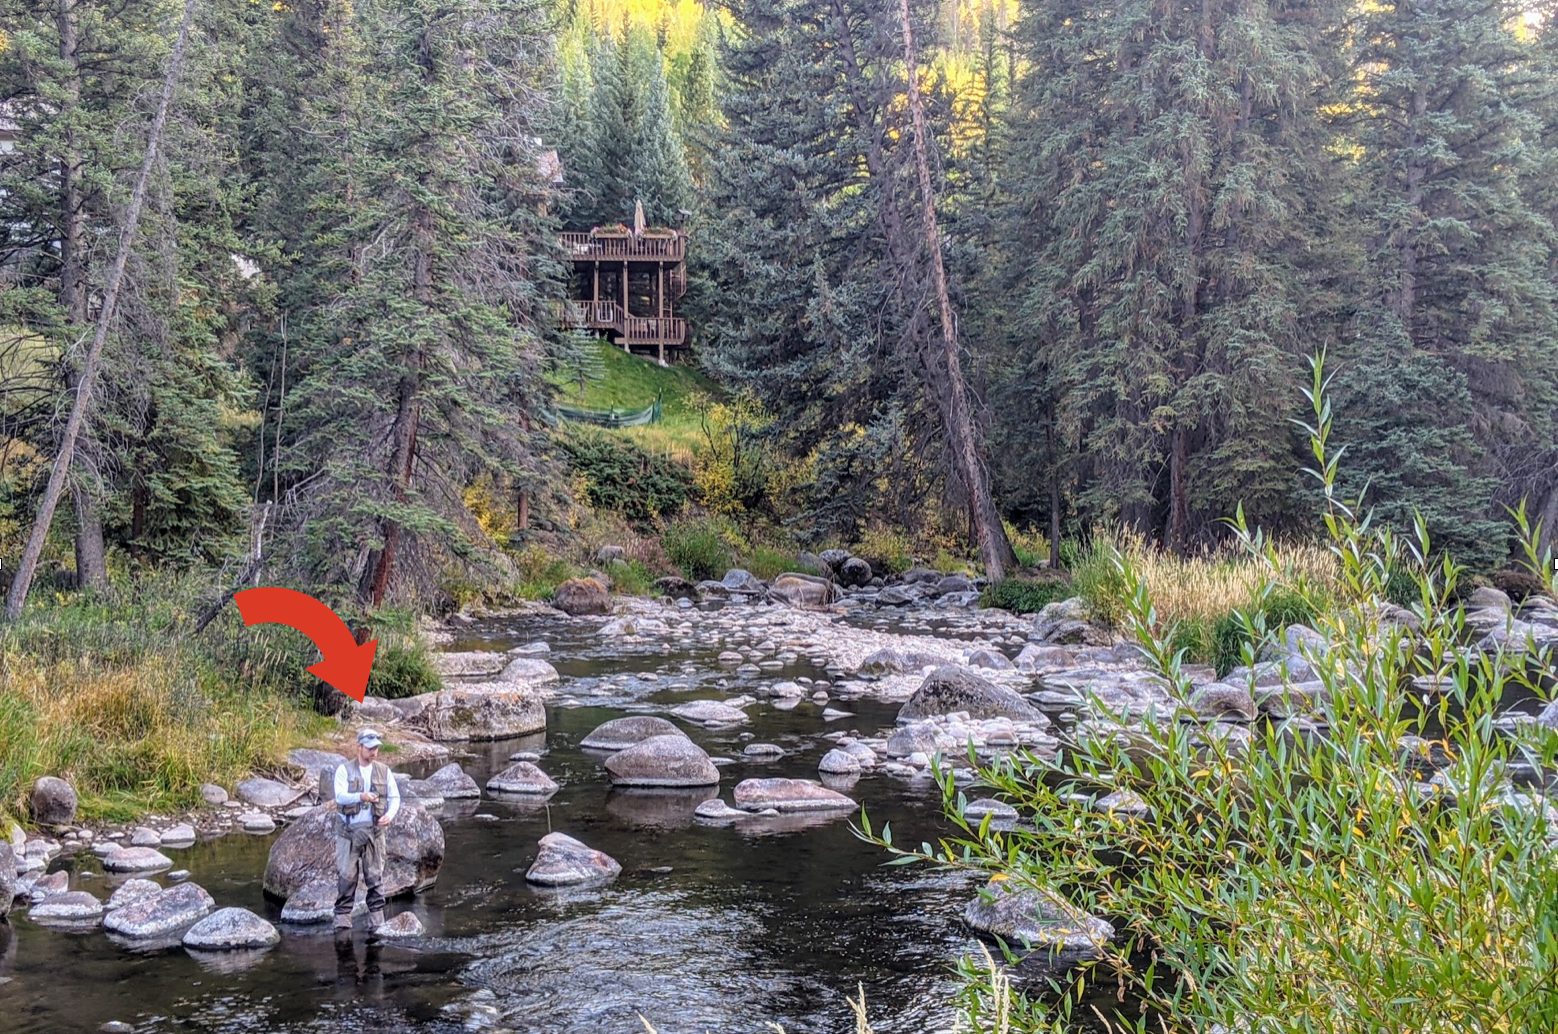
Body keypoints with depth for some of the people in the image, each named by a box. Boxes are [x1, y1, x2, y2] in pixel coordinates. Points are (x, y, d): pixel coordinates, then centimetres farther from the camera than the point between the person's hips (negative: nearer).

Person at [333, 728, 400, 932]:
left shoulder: (384, 771, 9)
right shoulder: (345, 770, 0)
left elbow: (395, 797, 11)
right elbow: (340, 796, -12)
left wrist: (389, 815, -10)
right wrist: (361, 797, -31)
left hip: (374, 830, 2)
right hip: (348, 830, -2)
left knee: (375, 876, 3)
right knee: (346, 875, -3)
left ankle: (377, 919, 9)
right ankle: (342, 918, 3)